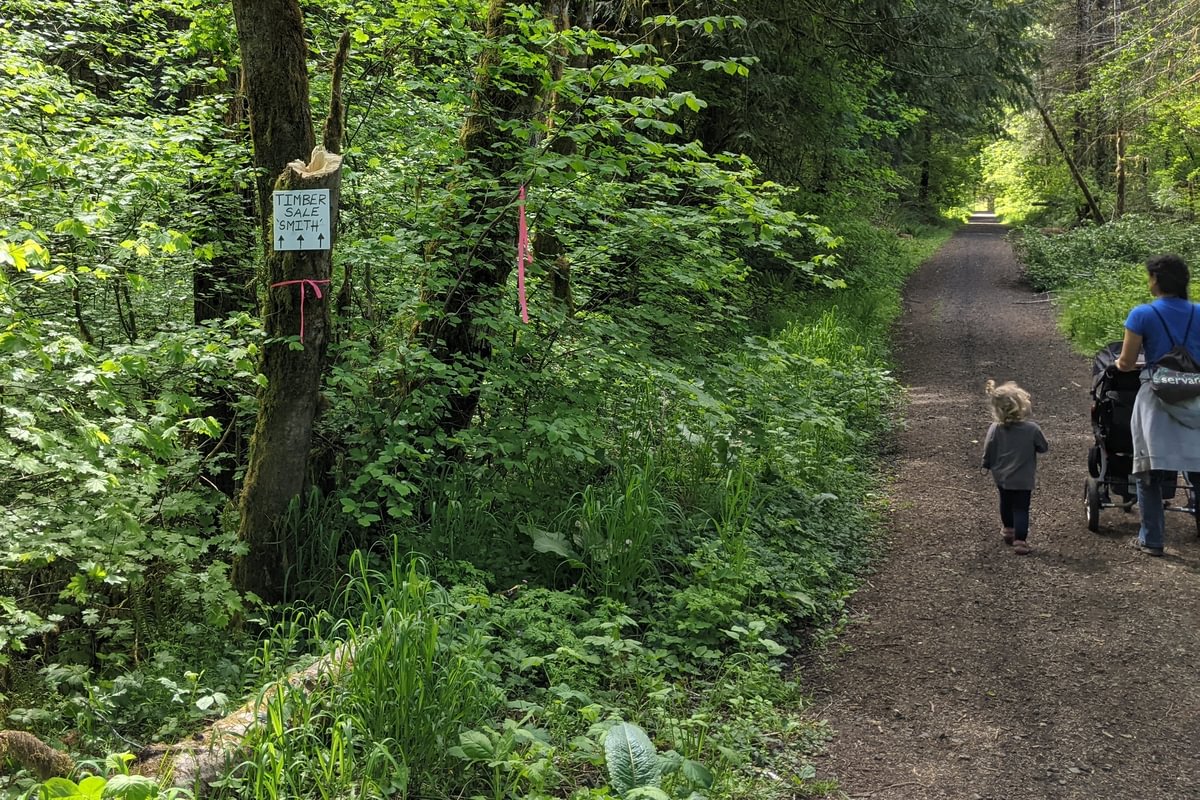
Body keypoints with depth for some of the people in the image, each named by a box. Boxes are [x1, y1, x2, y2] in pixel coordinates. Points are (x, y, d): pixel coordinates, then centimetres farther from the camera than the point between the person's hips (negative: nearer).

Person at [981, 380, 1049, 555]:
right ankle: (1020, 540, -1)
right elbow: (1043, 447, -5)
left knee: (1006, 503, 24)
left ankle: (1008, 530, 43)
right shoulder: (1032, 429, -21)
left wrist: (988, 465, 13)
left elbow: (988, 451, -6)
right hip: (1023, 480, -3)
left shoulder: (995, 429, -16)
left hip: (1001, 477, 3)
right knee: (1021, 509, 4)